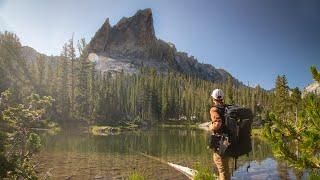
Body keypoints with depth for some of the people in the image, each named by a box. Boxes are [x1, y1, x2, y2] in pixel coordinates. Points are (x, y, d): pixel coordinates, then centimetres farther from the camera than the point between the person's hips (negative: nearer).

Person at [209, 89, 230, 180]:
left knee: (222, 169, 0)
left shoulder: (214, 109, -15)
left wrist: (211, 127, -9)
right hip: (227, 141, 8)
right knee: (225, 166, 24)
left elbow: (217, 124, -29)